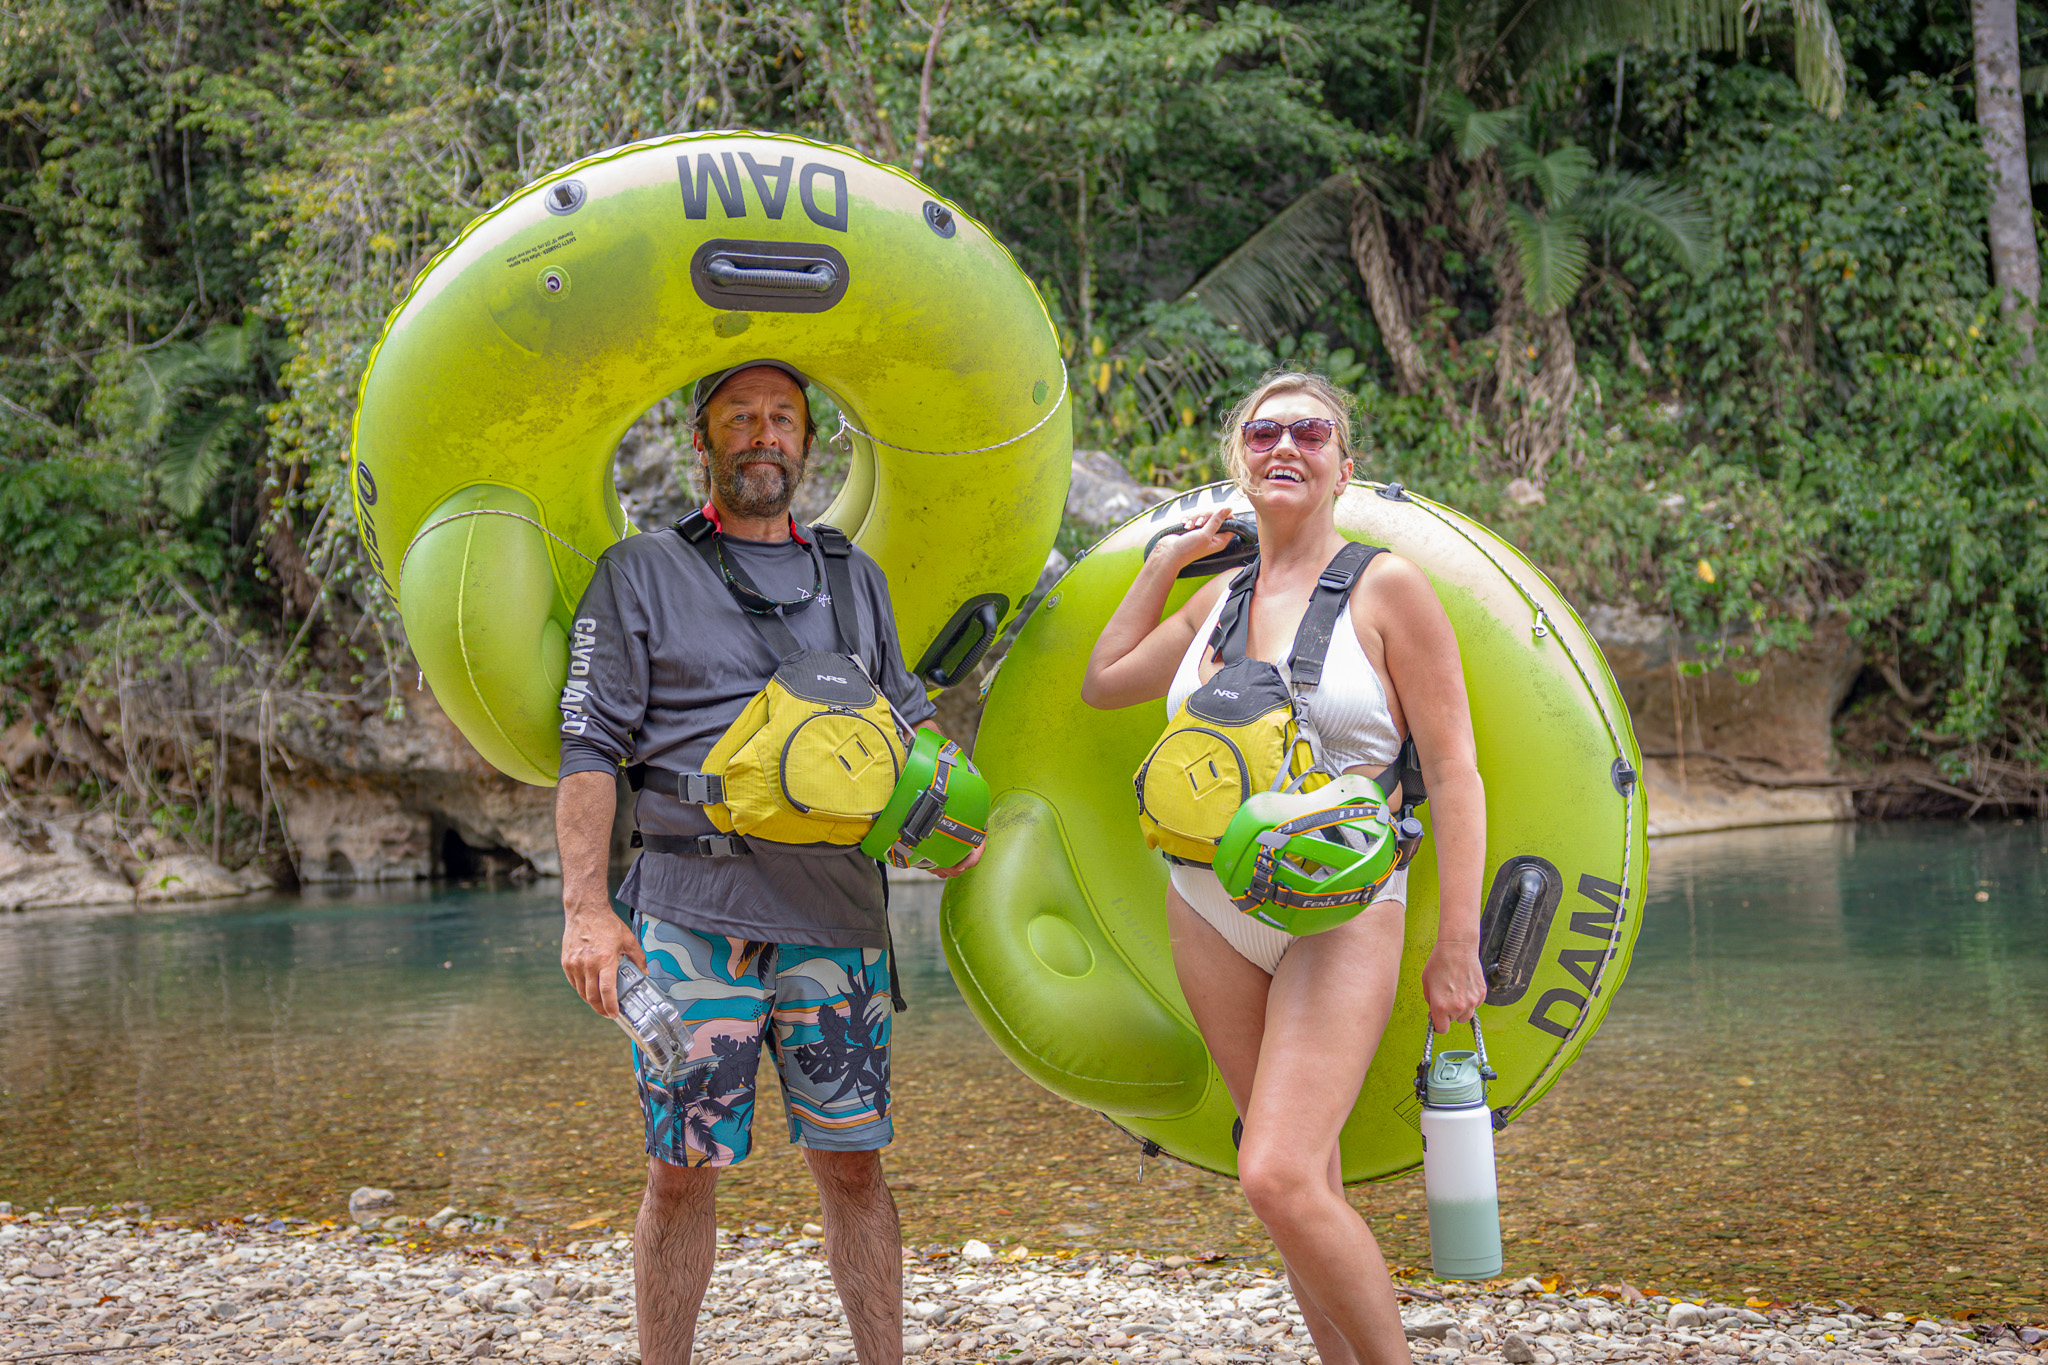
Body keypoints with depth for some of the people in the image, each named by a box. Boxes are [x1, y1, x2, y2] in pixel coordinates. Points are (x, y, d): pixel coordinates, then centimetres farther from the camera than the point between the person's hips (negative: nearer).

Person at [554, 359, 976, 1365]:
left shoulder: (854, 580, 18)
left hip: (837, 916, 3)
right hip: (693, 914, -3)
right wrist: (585, 908, -9)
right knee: (682, 1169, 0)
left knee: (851, 1162, 4)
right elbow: (589, 749, 1)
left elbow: (906, 723, 23)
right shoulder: (639, 575, 6)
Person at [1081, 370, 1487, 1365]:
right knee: (1304, 1178, 10)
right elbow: (1102, 682, 27)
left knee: (1279, 1178, -18)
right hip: (1211, 915, 6)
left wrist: (1458, 944, -12)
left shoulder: (1385, 588, -5)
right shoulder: (1218, 598, 10)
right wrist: (1163, 562, 18)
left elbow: (1452, 769, -7)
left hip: (1341, 918, -5)